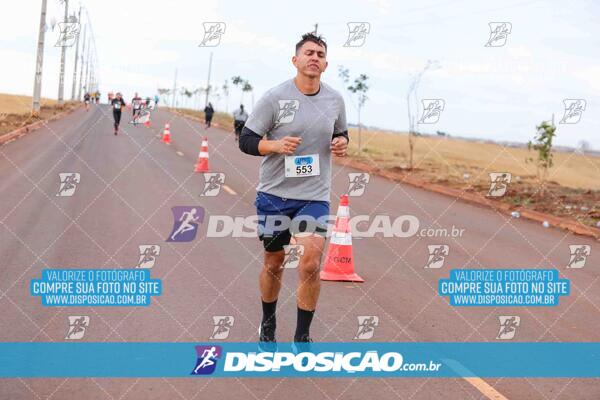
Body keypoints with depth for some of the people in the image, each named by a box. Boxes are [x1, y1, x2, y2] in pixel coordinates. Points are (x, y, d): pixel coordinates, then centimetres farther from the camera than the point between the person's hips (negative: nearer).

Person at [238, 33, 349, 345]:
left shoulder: (335, 99, 3)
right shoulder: (274, 97, -9)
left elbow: (340, 133, 20)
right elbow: (246, 140, -6)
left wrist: (342, 143, -3)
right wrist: (275, 145, -24)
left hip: (315, 196, 1)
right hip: (274, 193, -1)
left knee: (310, 264, -14)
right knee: (273, 262, 13)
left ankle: (302, 338, 1)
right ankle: (268, 324, 38)